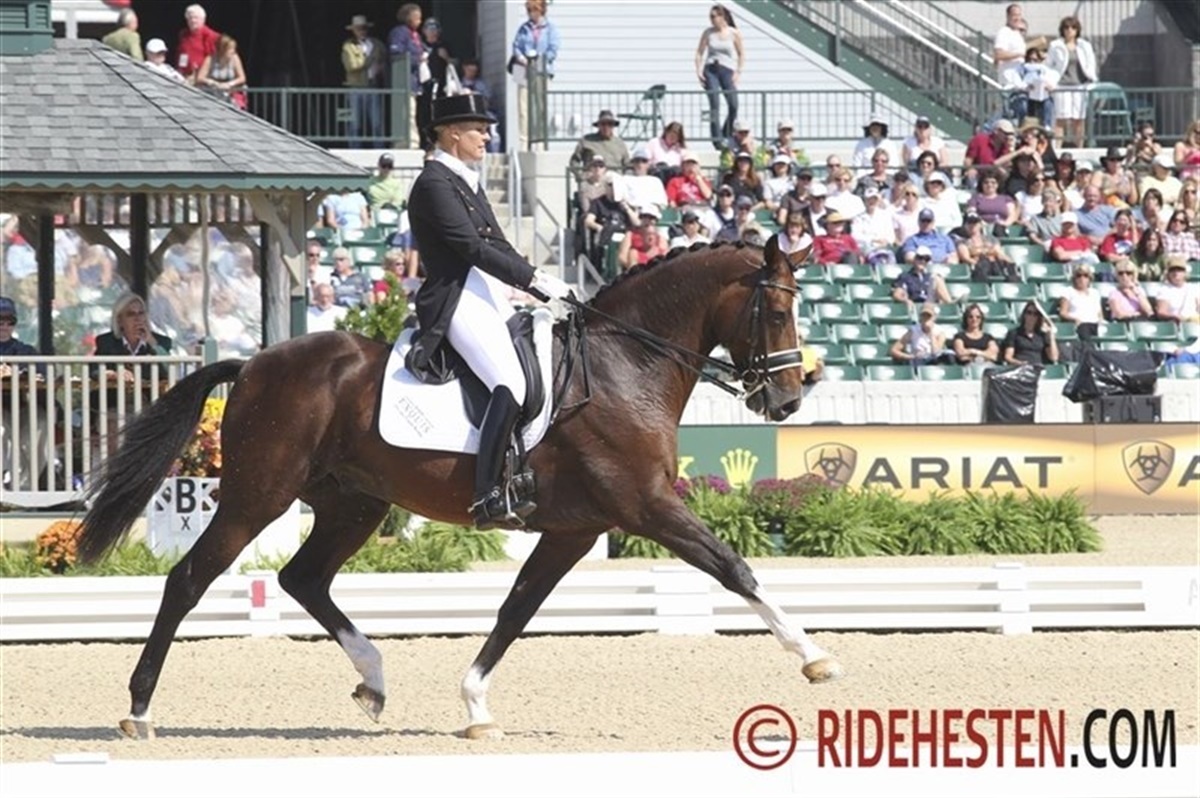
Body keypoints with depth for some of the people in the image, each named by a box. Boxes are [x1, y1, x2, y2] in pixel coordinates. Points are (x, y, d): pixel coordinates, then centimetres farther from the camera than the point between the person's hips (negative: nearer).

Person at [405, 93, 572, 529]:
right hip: (457, 301, -11)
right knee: (510, 384, -25)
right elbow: (473, 248, -18)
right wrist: (535, 280, -18)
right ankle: (487, 498, -29)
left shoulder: (466, 181, 20)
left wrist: (542, 284, 11)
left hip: (489, 296, 11)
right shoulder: (434, 185, -11)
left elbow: (496, 244, 22)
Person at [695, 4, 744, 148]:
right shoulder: (708, 33, 4)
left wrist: (738, 72, -3)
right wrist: (698, 71, -1)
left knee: (733, 105, -8)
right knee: (714, 105, -9)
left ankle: (728, 135, 13)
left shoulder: (734, 33, 0)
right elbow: (699, 53, 9)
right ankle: (716, 139, -9)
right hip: (710, 70, 1)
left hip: (727, 70, -1)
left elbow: (741, 54, 5)